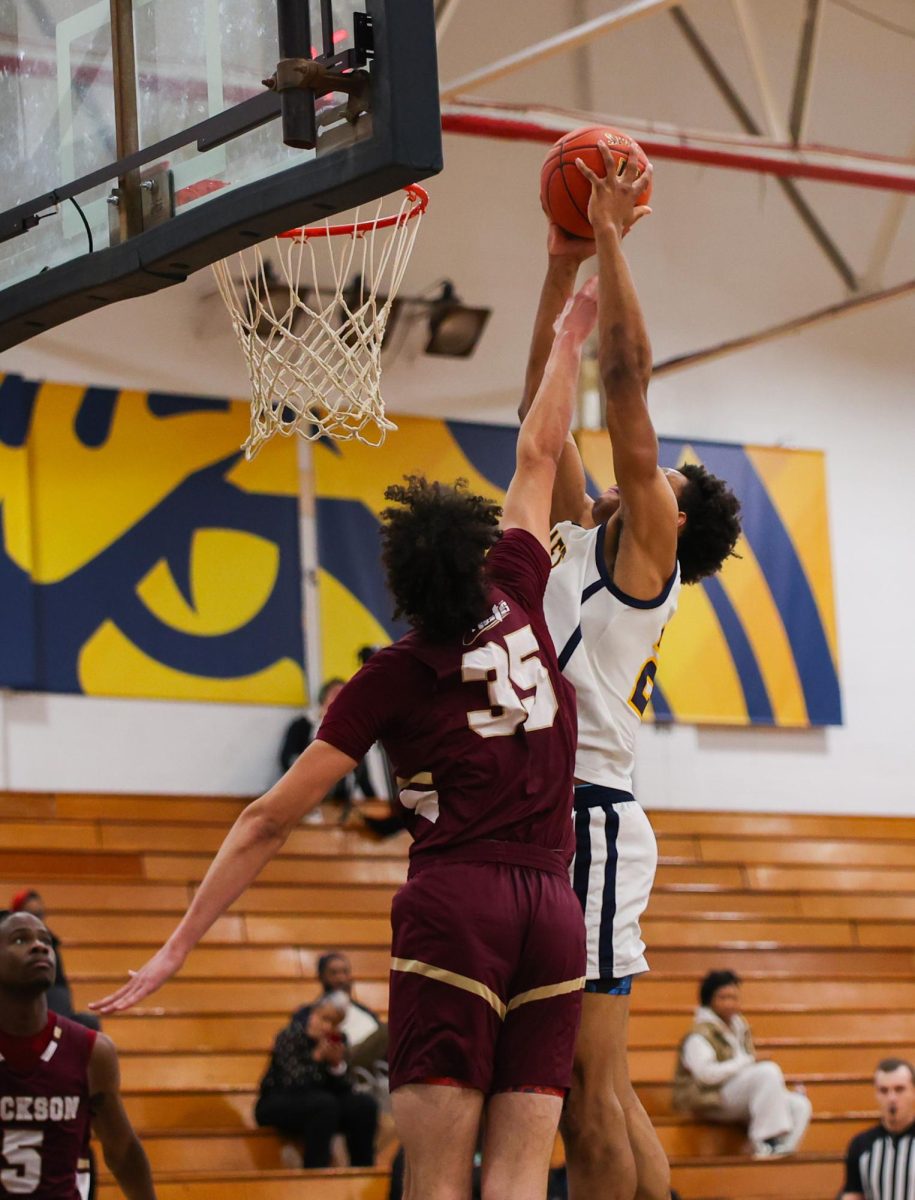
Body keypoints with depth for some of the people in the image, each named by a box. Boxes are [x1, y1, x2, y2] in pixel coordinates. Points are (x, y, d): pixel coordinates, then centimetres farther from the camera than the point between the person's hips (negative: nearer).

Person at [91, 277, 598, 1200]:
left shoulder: (390, 681, 3)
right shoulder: (518, 604, 10)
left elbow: (269, 822, 3)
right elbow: (538, 455, 27)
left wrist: (178, 945, 7)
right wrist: (567, 341, 40)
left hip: (455, 906, -3)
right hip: (554, 914, 3)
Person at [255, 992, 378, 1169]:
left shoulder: (338, 1041, 2)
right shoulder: (290, 1036, -15)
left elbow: (342, 1090, -1)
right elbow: (293, 1083, -27)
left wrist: (337, 1064, -18)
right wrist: (317, 1057, -27)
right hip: (275, 1105, -6)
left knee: (364, 1105, -16)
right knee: (324, 1104, -34)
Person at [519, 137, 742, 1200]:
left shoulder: (646, 547, 0)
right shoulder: (581, 537, 21)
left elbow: (627, 383, -5)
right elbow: (546, 411, 23)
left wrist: (612, 240, -1)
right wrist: (563, 265, 21)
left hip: (589, 815, -9)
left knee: (589, 1088, -11)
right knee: (580, 1087, 8)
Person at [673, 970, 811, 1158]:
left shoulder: (740, 1030, 18)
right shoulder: (700, 1034, -8)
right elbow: (705, 1073, -22)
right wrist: (744, 1062, -16)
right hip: (711, 1101, -8)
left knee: (800, 1105, -10)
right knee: (769, 1071, -28)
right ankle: (766, 1141, -29)